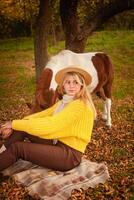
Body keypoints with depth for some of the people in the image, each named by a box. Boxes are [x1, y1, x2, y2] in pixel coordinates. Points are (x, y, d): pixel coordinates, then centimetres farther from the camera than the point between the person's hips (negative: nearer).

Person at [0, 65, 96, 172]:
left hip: (70, 154, -8)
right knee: (22, 128, -5)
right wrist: (14, 125, -10)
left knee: (17, 147, -15)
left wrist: (14, 123, -16)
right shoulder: (63, 102, 10)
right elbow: (41, 115, 5)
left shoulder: (80, 105, -20)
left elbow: (49, 125, -24)